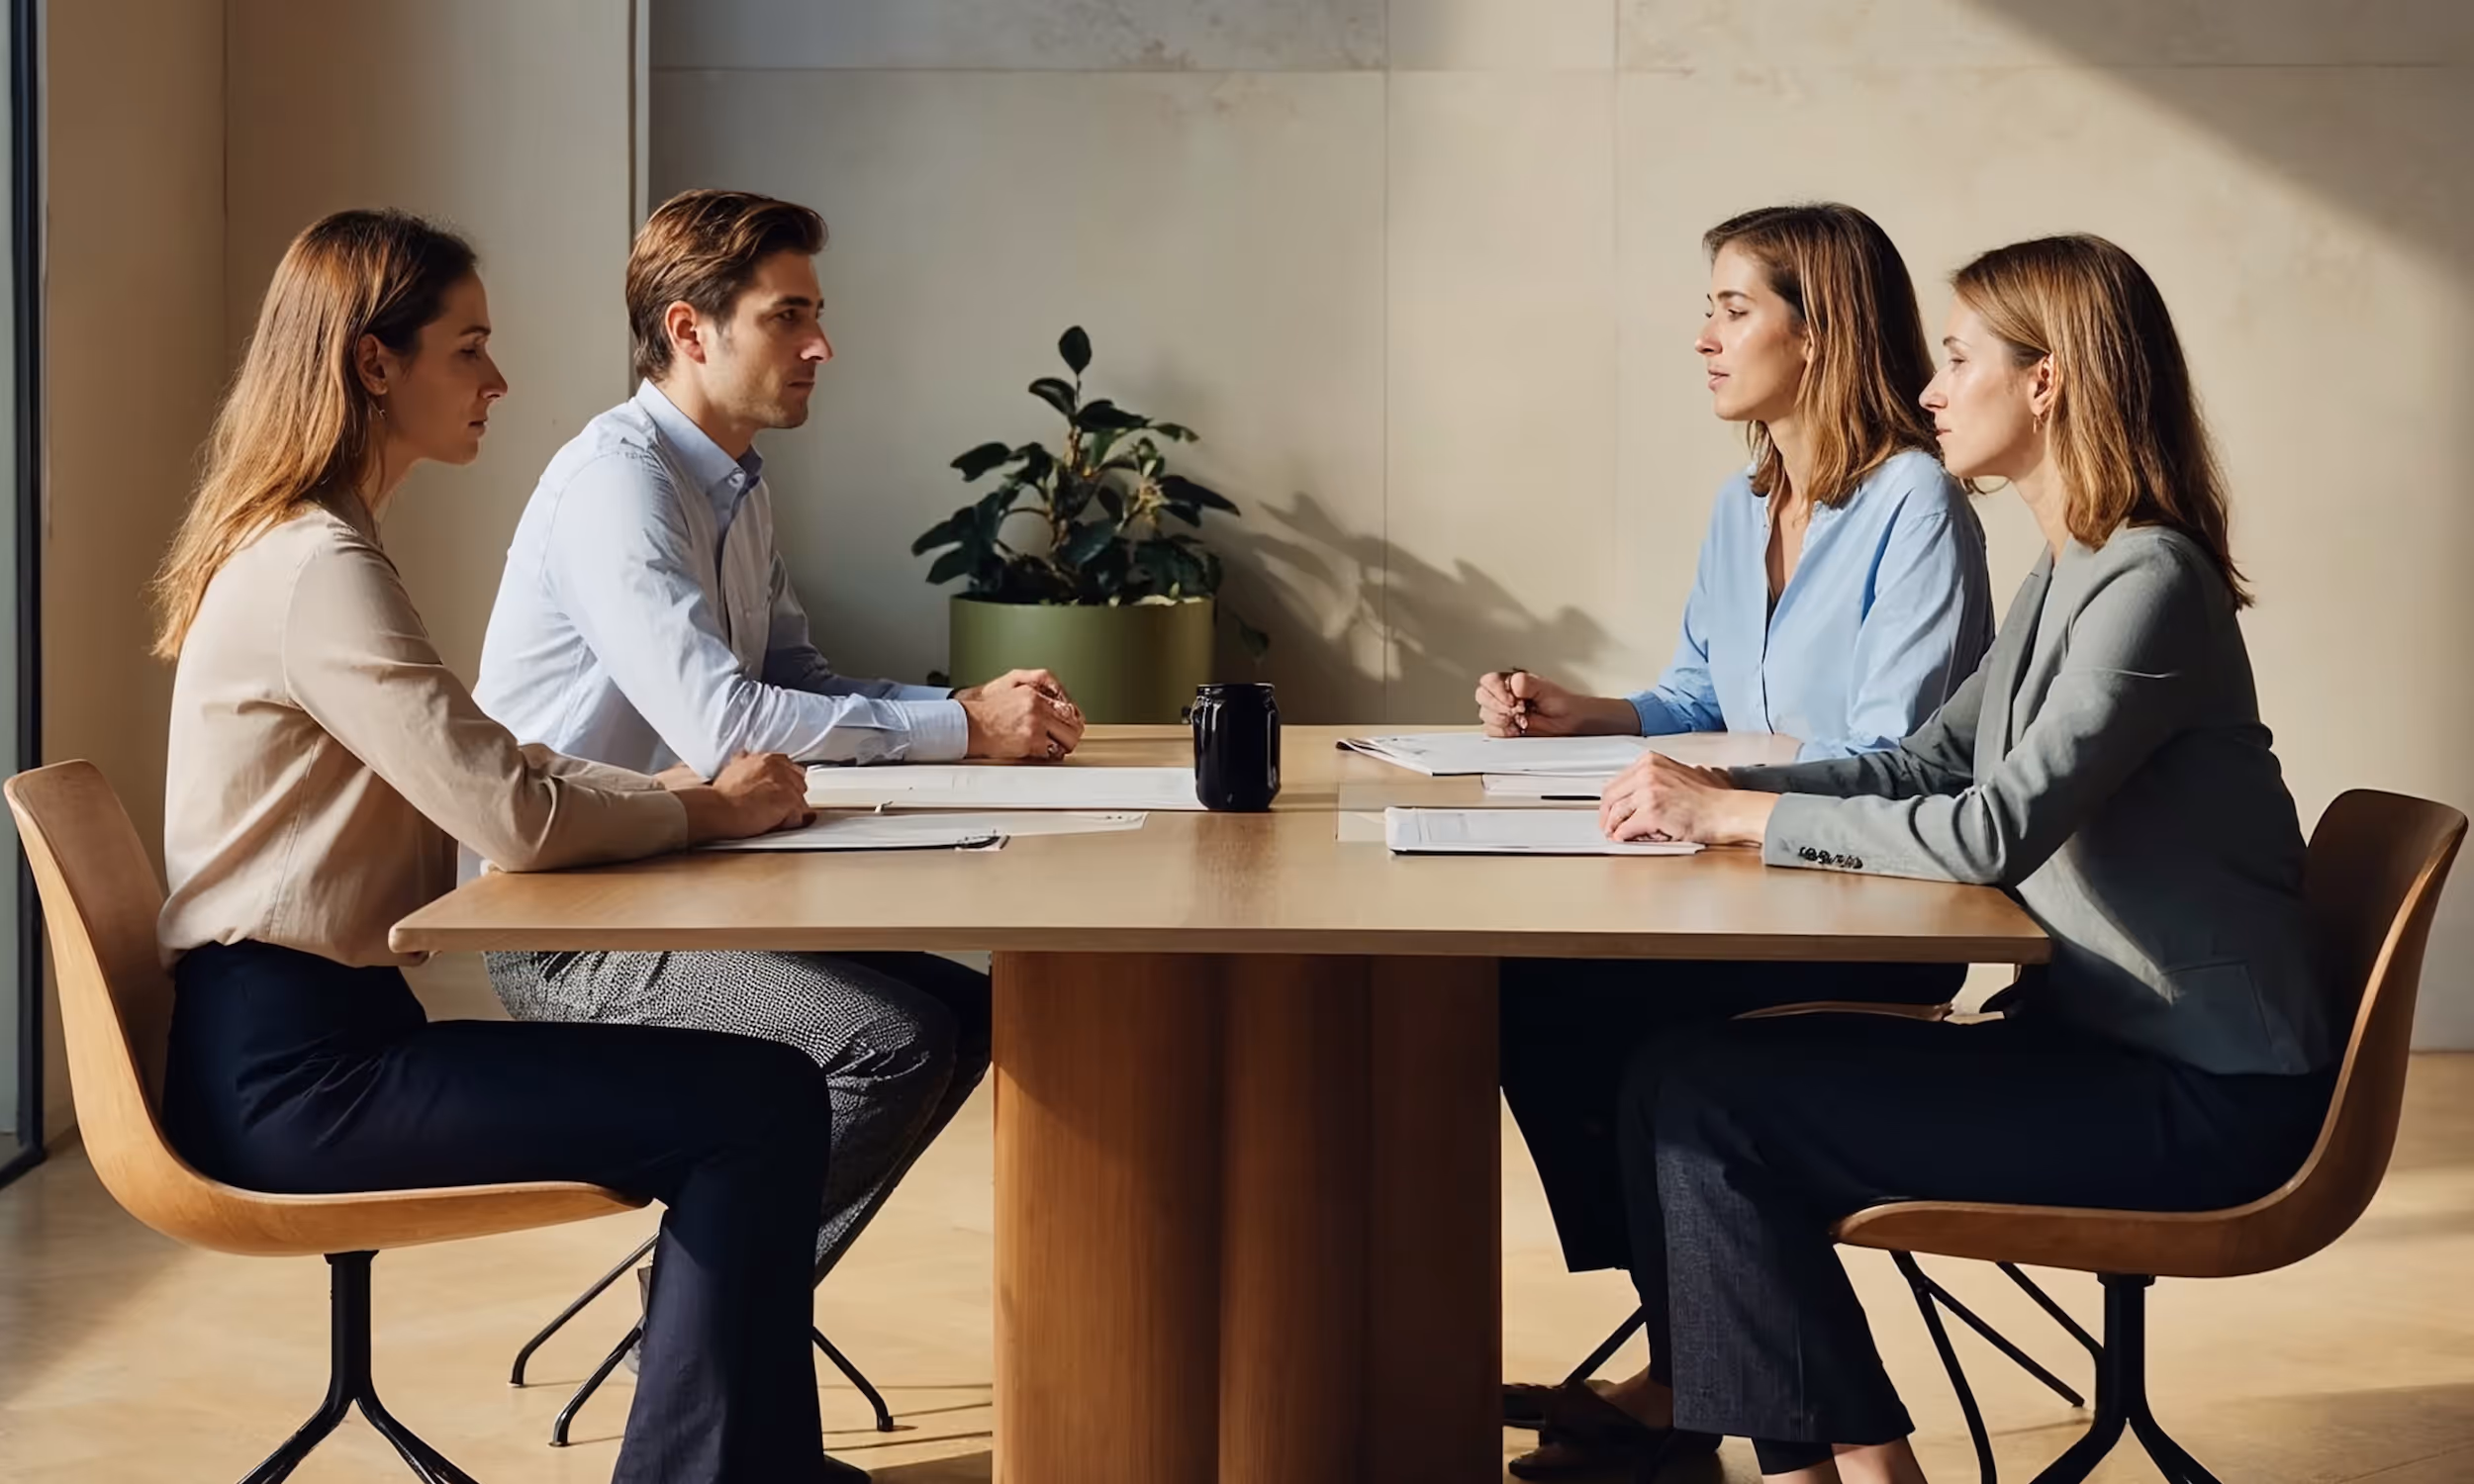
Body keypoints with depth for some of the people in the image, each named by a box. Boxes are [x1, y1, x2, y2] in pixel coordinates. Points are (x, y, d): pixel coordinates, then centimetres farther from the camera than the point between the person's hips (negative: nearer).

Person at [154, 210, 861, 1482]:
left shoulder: (304, 546, 16)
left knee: (752, 1093, 7)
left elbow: (466, 774, 18)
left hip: (308, 1035, 10)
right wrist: (703, 811, -6)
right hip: (291, 1065, -10)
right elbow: (511, 816, -23)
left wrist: (671, 793, 3)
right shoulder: (318, 570, -17)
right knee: (758, 1107, -18)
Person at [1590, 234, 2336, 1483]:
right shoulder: (2069, 573, 13)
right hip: (2099, 1038, 9)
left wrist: (1740, 815, -20)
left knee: (1708, 1104, -15)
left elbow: (1997, 830, -27)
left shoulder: (2149, 581, -18)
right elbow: (1928, 763, 14)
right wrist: (1713, 789, 0)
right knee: (1684, 1071, -3)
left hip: (2200, 1097, -9)